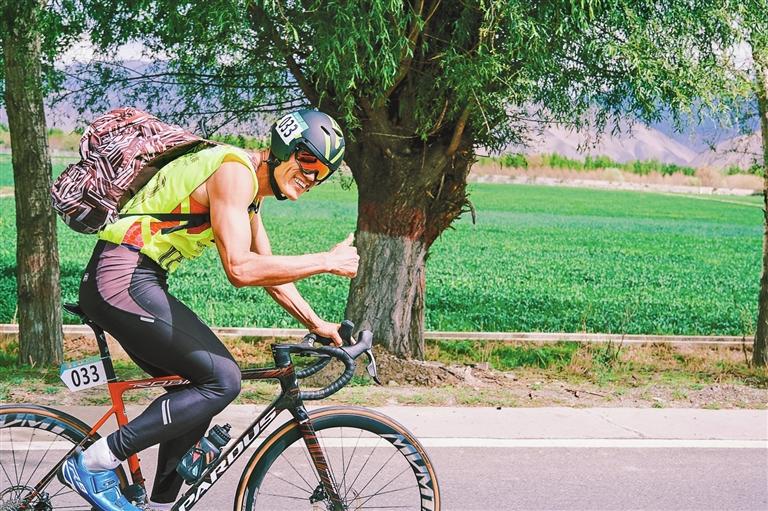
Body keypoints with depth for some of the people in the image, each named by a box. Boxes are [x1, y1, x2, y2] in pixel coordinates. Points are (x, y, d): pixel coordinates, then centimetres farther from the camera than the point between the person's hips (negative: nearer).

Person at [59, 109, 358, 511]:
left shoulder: (251, 190, 17)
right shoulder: (235, 171, -15)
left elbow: (268, 270, 24)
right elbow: (240, 269, -24)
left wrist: (316, 324, 19)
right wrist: (327, 261, -19)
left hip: (133, 282, 10)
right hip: (124, 280, -10)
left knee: (198, 393, 14)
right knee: (222, 380, -12)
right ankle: (94, 463, -10)